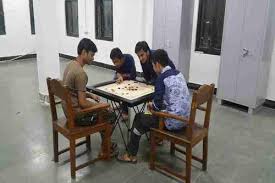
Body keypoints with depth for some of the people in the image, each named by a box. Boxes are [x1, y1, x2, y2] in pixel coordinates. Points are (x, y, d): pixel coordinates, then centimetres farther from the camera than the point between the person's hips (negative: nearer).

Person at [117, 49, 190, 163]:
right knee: (151, 114, 28)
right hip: (184, 118, 8)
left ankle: (131, 155, 19)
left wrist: (152, 105, 5)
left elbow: (158, 105, -18)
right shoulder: (178, 73, 9)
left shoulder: (161, 78, -16)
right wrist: (154, 104, 16)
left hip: (174, 121, -8)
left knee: (139, 118, 8)